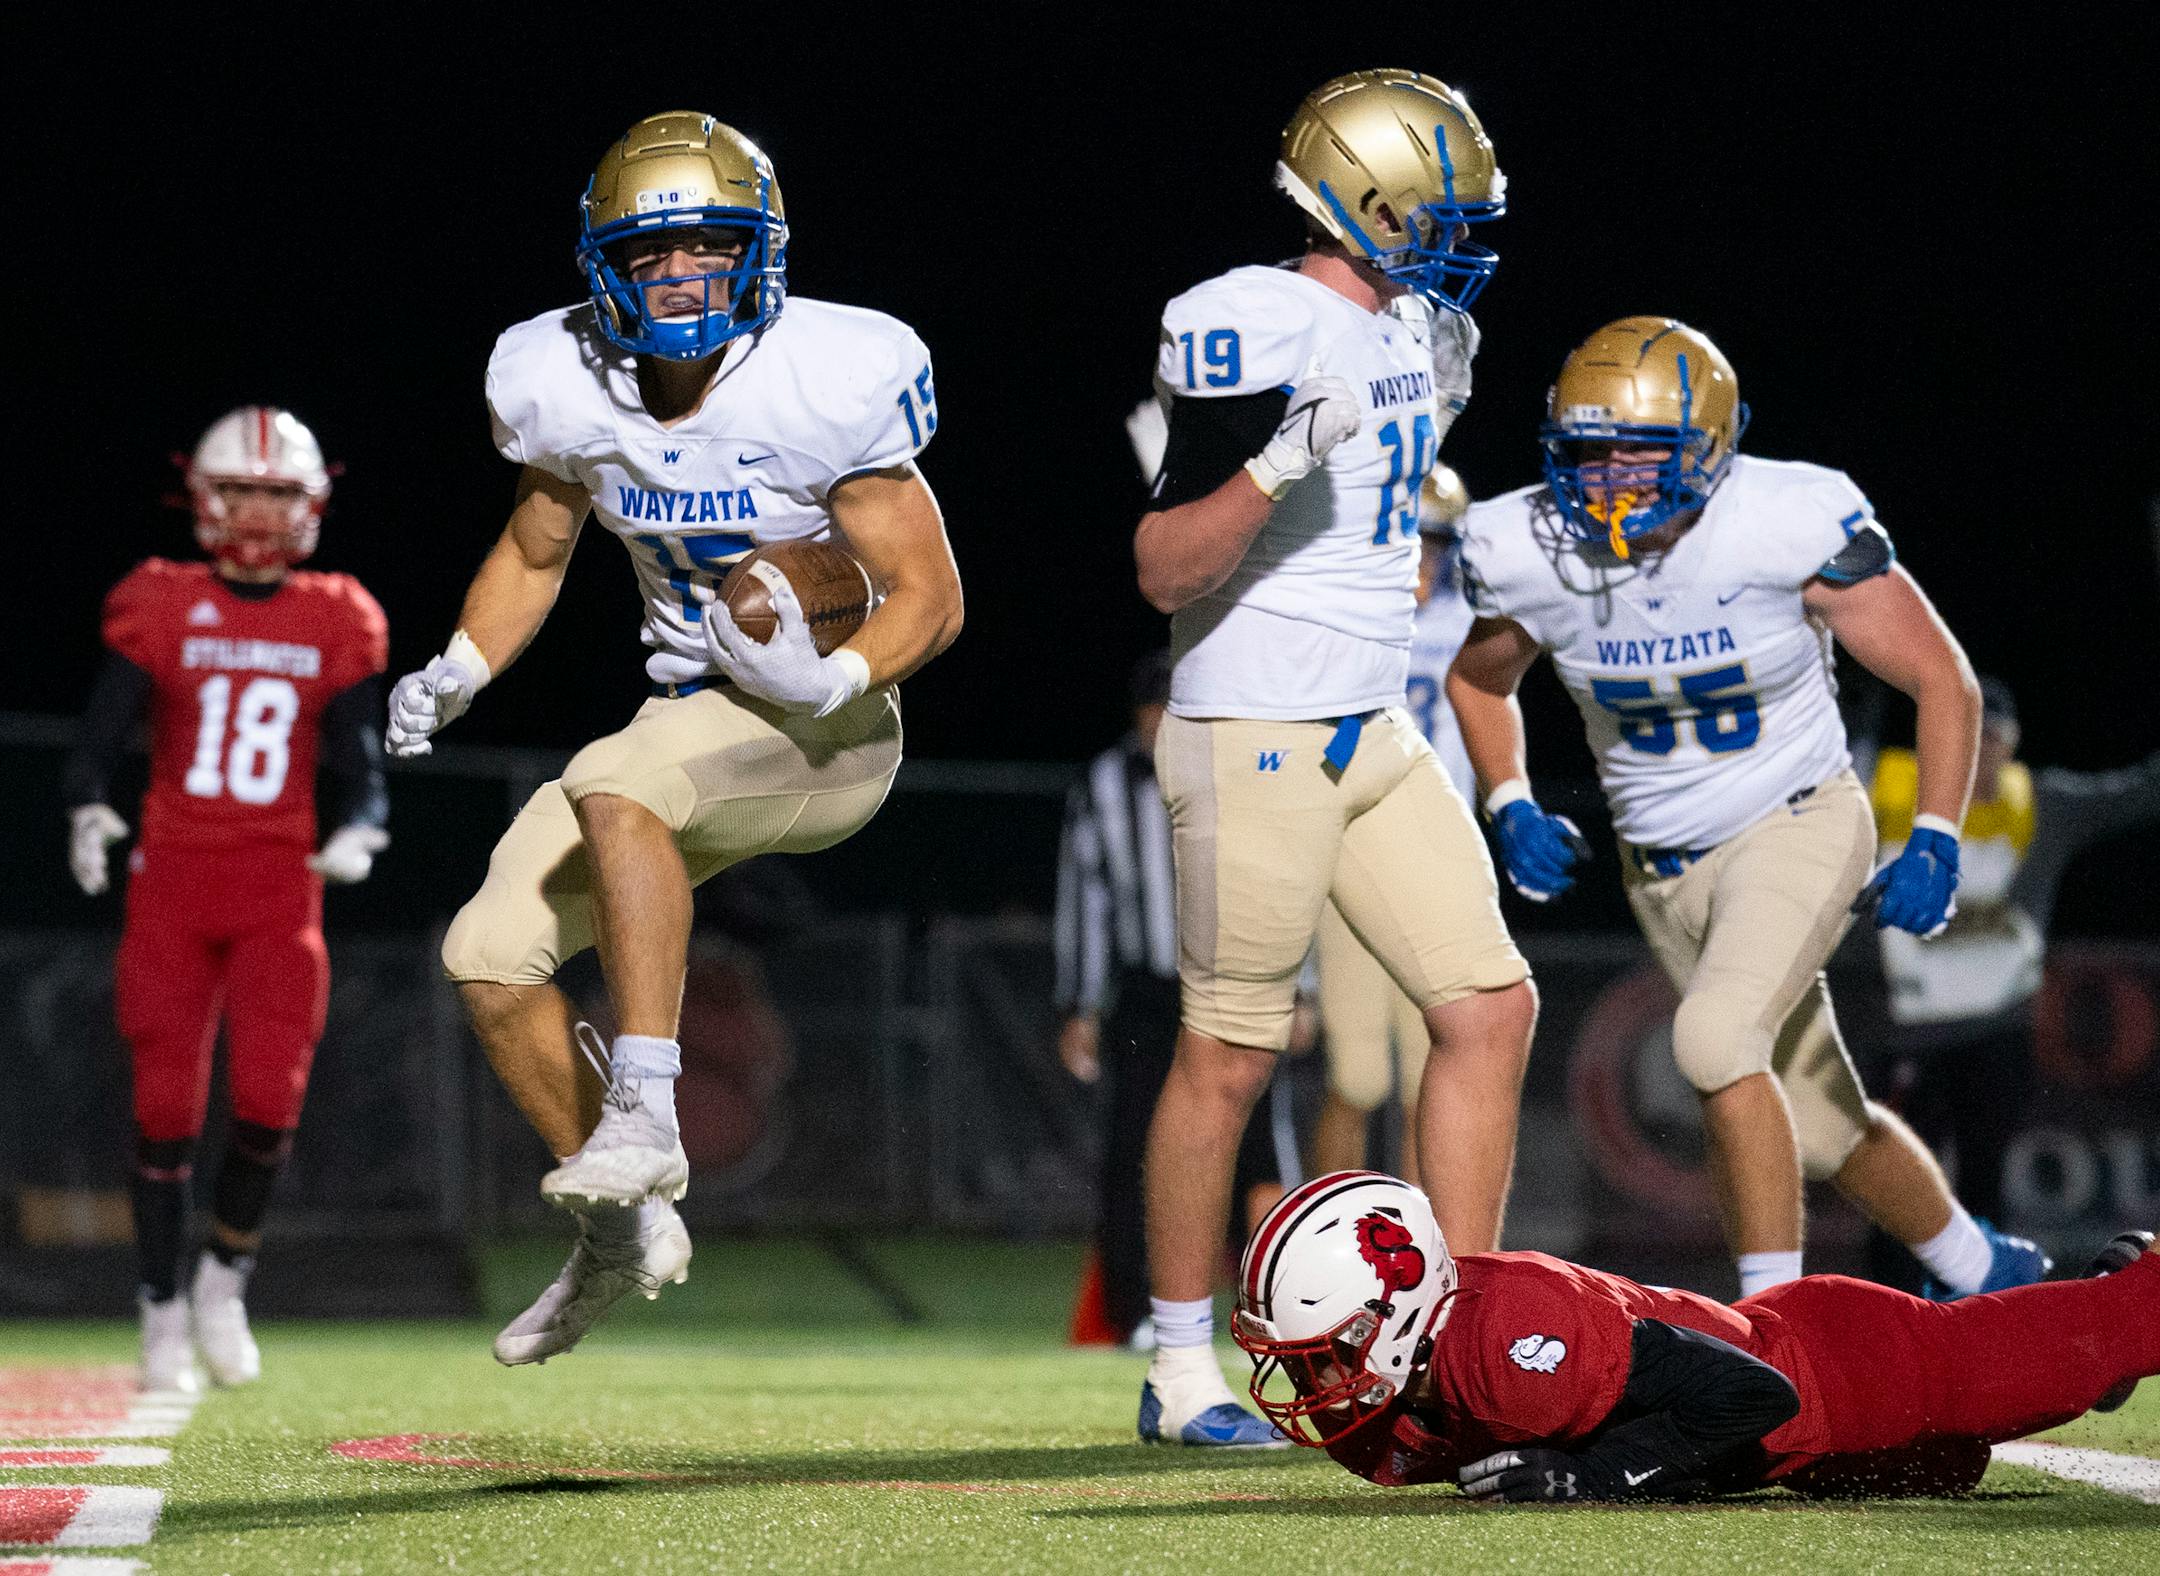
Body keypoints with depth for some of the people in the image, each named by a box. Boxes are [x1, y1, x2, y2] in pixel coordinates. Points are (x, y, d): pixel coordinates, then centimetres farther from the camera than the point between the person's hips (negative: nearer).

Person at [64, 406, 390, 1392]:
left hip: (278, 885, 1)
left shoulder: (337, 625, 6)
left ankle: (226, 1275, 16)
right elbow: (102, 735, -1)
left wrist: (356, 833, -13)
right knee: (167, 1106, -1)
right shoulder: (160, 608, 1)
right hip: (172, 876, -1)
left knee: (269, 1102, -11)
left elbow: (359, 766, 7)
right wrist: (89, 815, -20)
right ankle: (164, 1318, 13)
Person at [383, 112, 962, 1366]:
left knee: (614, 788, -34)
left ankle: (644, 1112, -32)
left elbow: (930, 595, -15)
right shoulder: (566, 387, -5)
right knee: (492, 957, -3)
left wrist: (830, 681, -33)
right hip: (694, 719, 6)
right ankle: (624, 1228, 14)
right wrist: (458, 672, -1)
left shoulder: (828, 384, -20)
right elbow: (535, 552, 14)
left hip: (823, 732, -6)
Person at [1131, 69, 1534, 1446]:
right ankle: (1182, 1375, 13)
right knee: (1228, 1061, 1)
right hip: (1257, 745, -9)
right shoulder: (1259, 332, -18)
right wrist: (1277, 463, -29)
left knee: (1491, 1009, 3)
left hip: (1377, 738, 9)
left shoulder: (1406, 327, 10)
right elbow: (1166, 571, -19)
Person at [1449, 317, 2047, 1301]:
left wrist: (1934, 845, -21)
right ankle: (1981, 1272, 37)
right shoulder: (1535, 554, -12)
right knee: (1825, 1131, 12)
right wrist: (1512, 810, -4)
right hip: (1661, 866, 4)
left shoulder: (1793, 528, -22)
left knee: (1716, 1038, -30)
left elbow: (1943, 682, -12)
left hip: (1796, 825, -4)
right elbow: (1478, 682, 11)